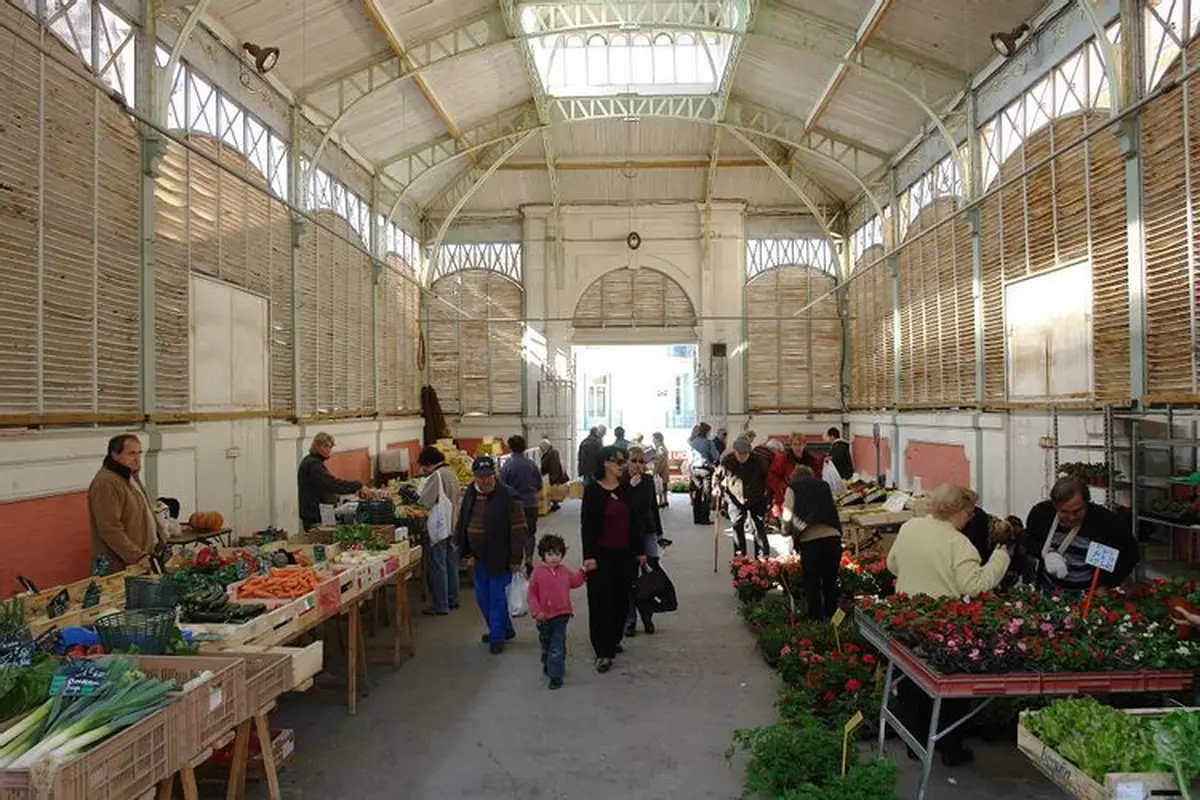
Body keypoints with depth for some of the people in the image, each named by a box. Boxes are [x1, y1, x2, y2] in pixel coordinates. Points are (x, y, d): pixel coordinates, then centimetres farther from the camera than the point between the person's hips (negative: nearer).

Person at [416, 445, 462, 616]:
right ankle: (452, 598, 27)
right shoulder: (451, 473, 10)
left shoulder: (436, 476, -18)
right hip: (452, 525, 9)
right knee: (451, 563, 17)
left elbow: (424, 502, -18)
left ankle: (440, 606, 3)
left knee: (437, 566, -2)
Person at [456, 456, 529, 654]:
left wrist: (515, 559, -16)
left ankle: (497, 637, 14)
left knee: (497, 598, -1)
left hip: (499, 558, -7)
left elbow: (518, 530, -15)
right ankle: (504, 629, 32)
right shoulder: (470, 494, 4)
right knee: (482, 598, 15)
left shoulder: (508, 497, -17)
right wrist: (463, 548, 15)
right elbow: (462, 521, 17)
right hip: (479, 558, 7)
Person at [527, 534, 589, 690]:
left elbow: (574, 582, 20)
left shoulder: (564, 571, 0)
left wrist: (583, 572, 11)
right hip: (544, 617, 0)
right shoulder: (538, 573, -11)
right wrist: (536, 612, -16)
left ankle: (556, 675, -2)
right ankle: (547, 665, 45)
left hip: (561, 615, 0)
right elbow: (532, 594, -9)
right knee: (545, 644, 21)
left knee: (557, 647, -5)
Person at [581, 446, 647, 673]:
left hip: (624, 552, 5)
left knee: (621, 598, 11)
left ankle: (613, 640, 30)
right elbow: (586, 525, -9)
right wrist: (589, 556, -14)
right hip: (602, 553, -5)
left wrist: (639, 550, 10)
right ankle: (604, 652, 4)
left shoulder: (626, 489, 6)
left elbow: (634, 522, 10)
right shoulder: (593, 490, -8)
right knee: (601, 600, -1)